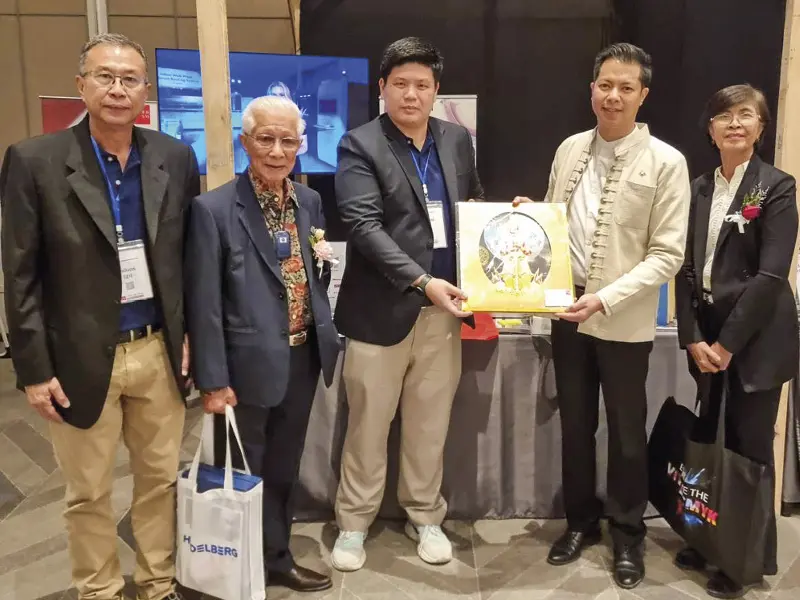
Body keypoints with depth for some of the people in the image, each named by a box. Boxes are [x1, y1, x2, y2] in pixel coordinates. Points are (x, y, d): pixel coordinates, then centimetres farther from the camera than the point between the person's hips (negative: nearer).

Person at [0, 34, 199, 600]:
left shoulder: (176, 158, 1)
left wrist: (190, 334, 4)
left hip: (160, 351, 3)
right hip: (82, 358, -2)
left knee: (161, 478, 16)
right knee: (88, 493, 13)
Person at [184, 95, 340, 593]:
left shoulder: (310, 202, 6)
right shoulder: (213, 209, -13)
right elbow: (204, 304, -14)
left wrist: (324, 257, 0)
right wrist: (213, 381, -15)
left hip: (303, 360, 6)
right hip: (249, 366, -5)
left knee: (283, 471, 21)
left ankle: (277, 559, 40)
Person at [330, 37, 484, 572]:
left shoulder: (457, 140, 10)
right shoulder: (360, 145, -6)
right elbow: (364, 225, -17)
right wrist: (422, 281, -24)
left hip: (443, 308, 4)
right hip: (382, 307, -4)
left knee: (431, 423, 15)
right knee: (368, 423, 8)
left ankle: (426, 517, 33)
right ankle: (354, 523, 27)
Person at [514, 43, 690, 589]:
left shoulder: (666, 162, -10)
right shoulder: (569, 150, 5)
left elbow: (668, 254, -12)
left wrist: (606, 299, -21)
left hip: (624, 321, -4)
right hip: (568, 311, 4)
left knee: (626, 432, 11)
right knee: (575, 425, 15)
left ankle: (628, 534, 32)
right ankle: (581, 521, 35)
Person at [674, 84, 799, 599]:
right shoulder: (700, 188, 8)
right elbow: (687, 268, 5)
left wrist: (728, 343, -16)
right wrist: (693, 338, -4)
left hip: (755, 338, -5)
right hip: (706, 334, 5)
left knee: (748, 447, 3)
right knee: (708, 441, 12)